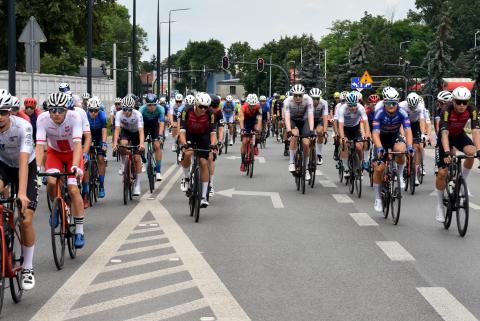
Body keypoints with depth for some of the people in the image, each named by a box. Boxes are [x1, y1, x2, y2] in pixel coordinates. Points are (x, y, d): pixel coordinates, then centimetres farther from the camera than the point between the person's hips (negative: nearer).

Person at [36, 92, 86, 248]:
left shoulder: (74, 117, -31)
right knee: (51, 182, -26)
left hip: (73, 153, -1)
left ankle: (79, 232, -6)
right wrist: (37, 168, -45)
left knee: (73, 189, -16)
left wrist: (75, 165, -53)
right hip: (54, 152, 1)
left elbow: (77, 143, -40)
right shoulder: (43, 119, -27)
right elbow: (40, 145, -32)